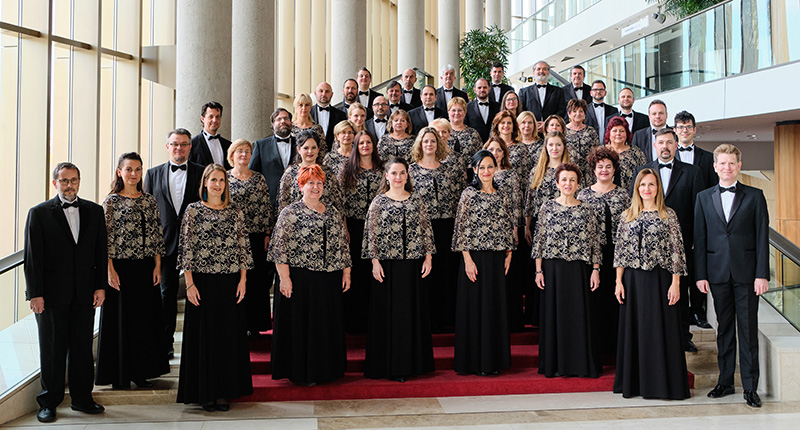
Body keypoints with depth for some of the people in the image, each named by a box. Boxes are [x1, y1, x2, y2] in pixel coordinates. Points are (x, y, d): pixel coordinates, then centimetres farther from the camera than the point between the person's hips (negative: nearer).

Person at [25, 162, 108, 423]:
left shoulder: (94, 211, 8)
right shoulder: (39, 213, 0)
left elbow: (101, 251, 9)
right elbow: (33, 257, -4)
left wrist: (101, 286, 3)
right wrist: (35, 293, -9)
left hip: (84, 294, 3)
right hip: (51, 294, -2)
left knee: (83, 347, 9)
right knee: (51, 350, 6)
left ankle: (82, 398, 22)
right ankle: (49, 403, 18)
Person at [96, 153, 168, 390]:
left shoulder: (150, 201, 8)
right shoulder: (111, 201, -3)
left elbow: (157, 235, 9)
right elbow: (106, 237, -7)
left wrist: (157, 266, 2)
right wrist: (110, 270, -13)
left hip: (146, 268, 4)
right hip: (121, 268, -4)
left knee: (145, 318, 8)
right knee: (120, 319, 3)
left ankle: (141, 372, 20)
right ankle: (119, 375, 14)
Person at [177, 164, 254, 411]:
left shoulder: (235, 212, 8)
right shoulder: (193, 211, 0)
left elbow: (243, 247, 8)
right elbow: (186, 248, -2)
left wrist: (243, 280, 1)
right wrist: (190, 283, -8)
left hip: (230, 282, 3)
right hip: (203, 282, -2)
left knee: (228, 334, 6)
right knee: (203, 334, 3)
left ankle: (224, 392, 16)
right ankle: (204, 392, 13)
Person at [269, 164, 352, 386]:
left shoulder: (333, 213, 13)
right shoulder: (290, 213, -3)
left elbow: (343, 245, 16)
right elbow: (281, 247, -8)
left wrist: (346, 272, 9)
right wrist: (284, 277, -14)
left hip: (330, 280, 5)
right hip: (300, 279, -5)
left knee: (328, 324, 10)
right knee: (300, 324, 2)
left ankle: (326, 369, 23)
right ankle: (300, 373, 13)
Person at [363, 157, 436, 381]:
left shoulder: (417, 200, 8)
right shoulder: (379, 202, 1)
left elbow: (426, 230, 9)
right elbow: (372, 234, -1)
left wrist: (428, 258, 1)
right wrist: (375, 261, -8)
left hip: (414, 265, 3)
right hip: (388, 264, -2)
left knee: (414, 310, 6)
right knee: (389, 313, 0)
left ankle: (413, 362, 17)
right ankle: (391, 365, 9)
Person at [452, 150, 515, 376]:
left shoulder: (501, 196, 11)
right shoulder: (469, 194, -5)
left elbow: (507, 227, 16)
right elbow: (462, 228, -9)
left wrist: (508, 254, 8)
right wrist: (467, 259, -15)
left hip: (497, 259, 5)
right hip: (476, 257, -5)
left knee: (495, 306, 9)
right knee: (475, 305, -1)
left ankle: (493, 360, 19)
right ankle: (475, 362, 8)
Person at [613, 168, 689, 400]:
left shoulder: (668, 215, 1)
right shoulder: (627, 216, 8)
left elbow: (676, 250, -2)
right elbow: (620, 251, 8)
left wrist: (675, 283, -8)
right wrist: (619, 282, 3)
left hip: (660, 279, -3)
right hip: (633, 280, 3)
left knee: (661, 329, 0)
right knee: (635, 329, 7)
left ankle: (663, 383, 10)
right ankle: (635, 383, 16)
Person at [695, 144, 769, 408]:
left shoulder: (754, 196, 4)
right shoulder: (704, 198, 9)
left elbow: (762, 237, 0)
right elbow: (699, 238, 7)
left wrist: (762, 274, -8)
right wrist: (700, 274, 1)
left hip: (746, 273, -2)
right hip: (718, 273, 2)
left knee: (748, 330, 1)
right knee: (724, 328, 10)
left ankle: (750, 387, 8)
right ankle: (725, 381, 20)